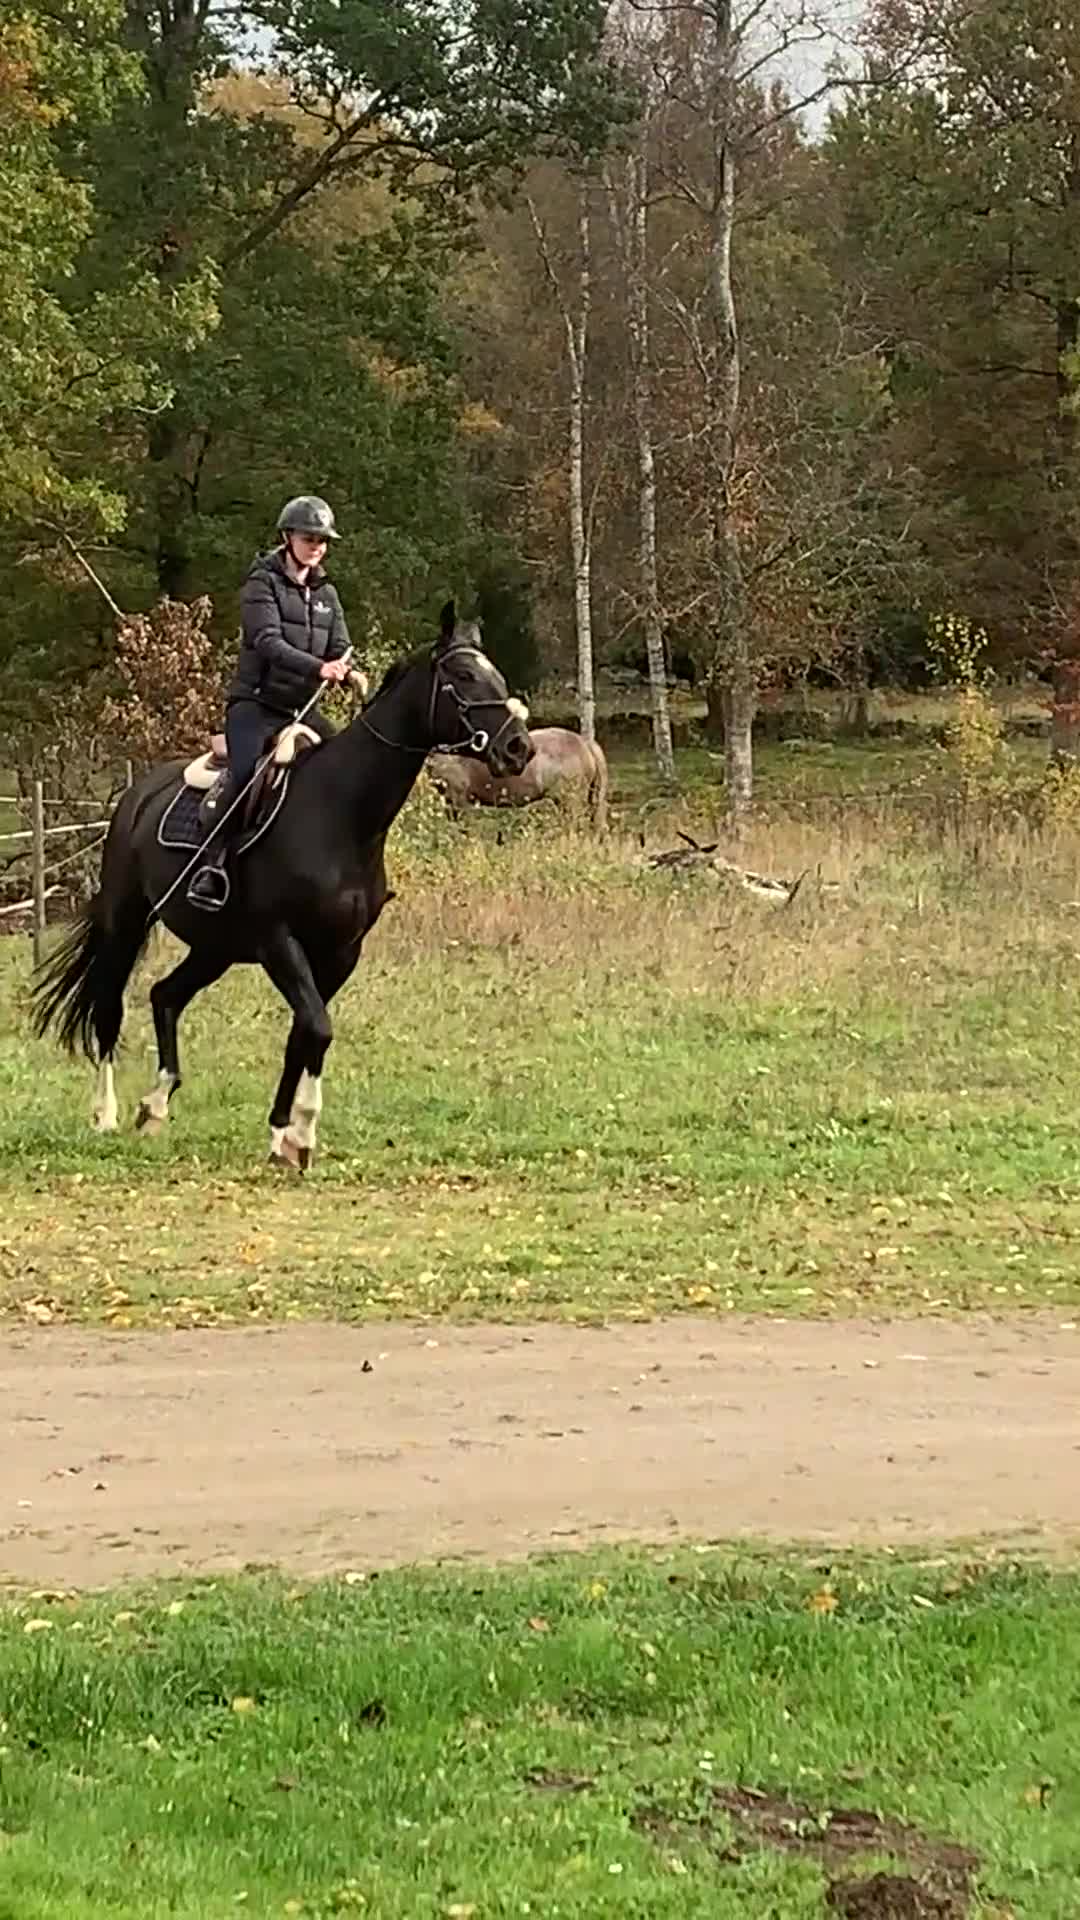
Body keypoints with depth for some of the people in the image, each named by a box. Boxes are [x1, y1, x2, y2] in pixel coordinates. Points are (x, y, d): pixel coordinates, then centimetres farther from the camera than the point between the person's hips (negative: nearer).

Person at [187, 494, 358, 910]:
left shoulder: (325, 594, 16)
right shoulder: (263, 583, -3)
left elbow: (340, 650, 8)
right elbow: (267, 641, -17)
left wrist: (346, 672, -18)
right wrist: (317, 668, -32)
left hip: (303, 706, 7)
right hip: (256, 702, -7)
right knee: (245, 770, -29)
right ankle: (212, 865, -32)